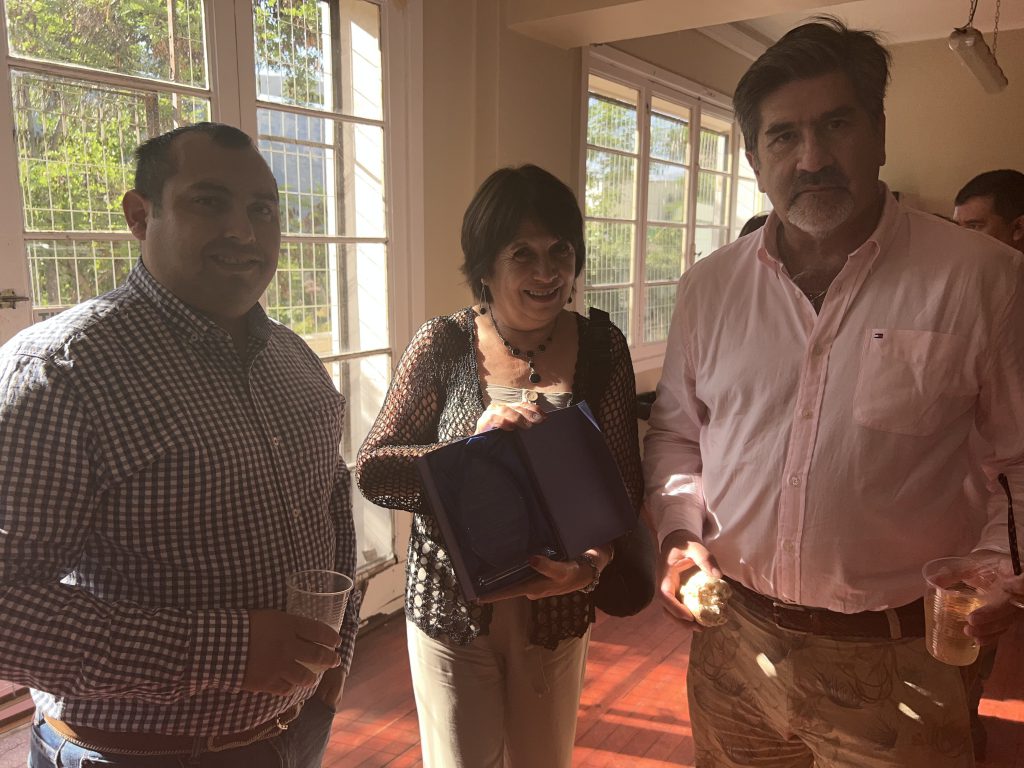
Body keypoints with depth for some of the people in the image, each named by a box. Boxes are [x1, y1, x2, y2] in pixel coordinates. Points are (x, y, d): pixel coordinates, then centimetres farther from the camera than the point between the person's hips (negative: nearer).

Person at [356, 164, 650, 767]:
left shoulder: (600, 348, -6)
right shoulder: (443, 345, -10)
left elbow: (624, 484, -5)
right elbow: (372, 470, -11)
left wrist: (592, 564, -24)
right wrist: (473, 444, -27)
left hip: (556, 607, 2)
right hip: (453, 606, -2)